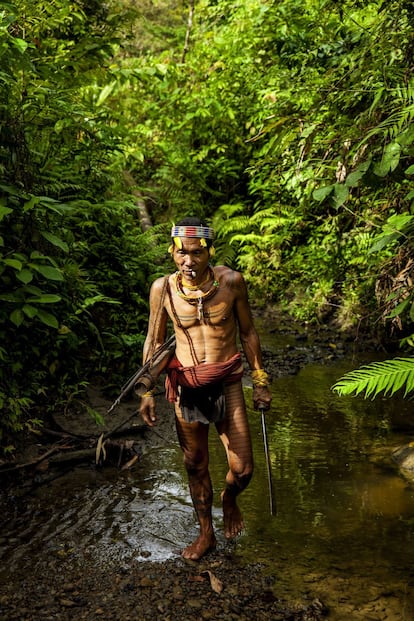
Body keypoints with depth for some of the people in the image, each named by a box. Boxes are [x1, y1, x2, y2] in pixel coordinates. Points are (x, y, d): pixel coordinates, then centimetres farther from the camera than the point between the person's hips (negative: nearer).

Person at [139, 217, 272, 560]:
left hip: (227, 383, -1)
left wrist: (261, 382, 5)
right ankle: (206, 533, 35)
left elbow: (248, 332, 3)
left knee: (243, 470, 0)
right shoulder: (163, 288, -7)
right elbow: (154, 341, 5)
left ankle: (230, 499, 37)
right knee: (195, 465, 13)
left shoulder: (231, 281, -9)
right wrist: (147, 392, 4)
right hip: (186, 386, 1)